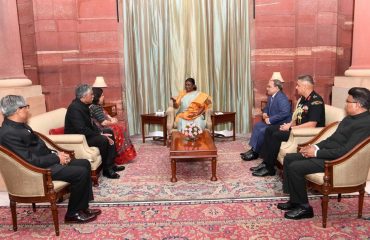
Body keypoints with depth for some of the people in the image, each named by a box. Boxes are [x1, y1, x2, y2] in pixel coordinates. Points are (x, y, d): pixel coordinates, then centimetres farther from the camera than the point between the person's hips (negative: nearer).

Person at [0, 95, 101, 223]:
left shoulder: (19, 125, 8)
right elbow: (31, 161, -25)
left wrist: (56, 153, 1)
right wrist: (57, 158, -15)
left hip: (46, 161, 11)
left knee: (85, 164, 7)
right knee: (81, 173, -19)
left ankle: (83, 207, 12)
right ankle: (73, 213, 0)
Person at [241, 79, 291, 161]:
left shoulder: (281, 98, -21)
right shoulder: (271, 96, 9)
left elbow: (285, 113, -32)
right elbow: (267, 108, 25)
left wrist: (270, 120, -26)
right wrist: (264, 113, 1)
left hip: (281, 124, -10)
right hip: (272, 121, 10)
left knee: (262, 131, -21)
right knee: (257, 126, 1)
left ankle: (255, 153, -4)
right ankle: (253, 149, 1)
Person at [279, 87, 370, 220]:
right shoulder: (351, 117, 12)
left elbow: (345, 151, -26)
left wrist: (317, 152, -19)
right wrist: (316, 147, 3)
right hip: (326, 152, 10)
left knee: (295, 167, -22)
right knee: (289, 158, 4)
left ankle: (304, 207, -3)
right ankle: (294, 200, 10)